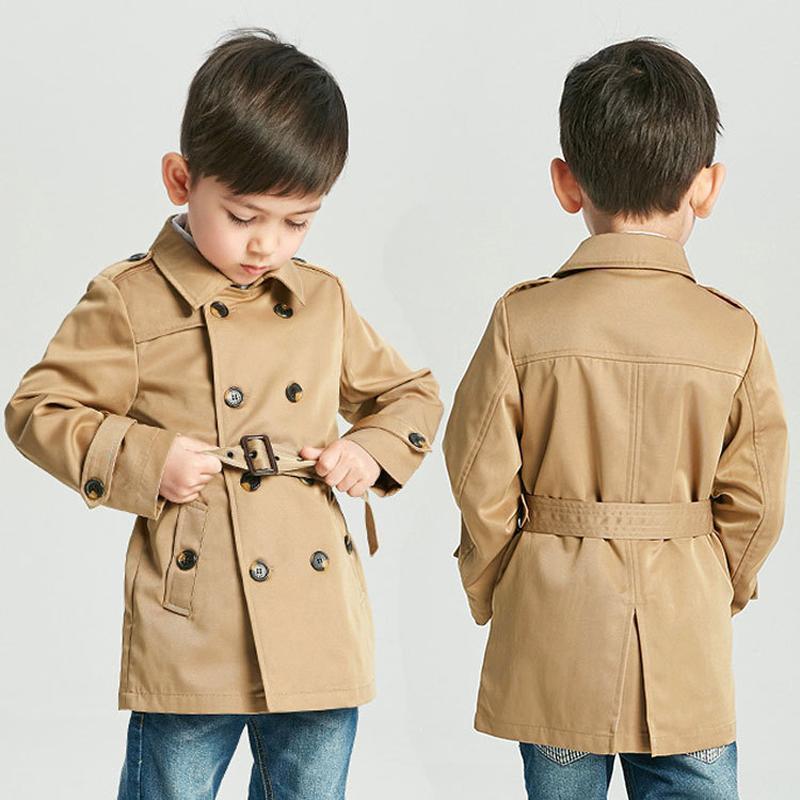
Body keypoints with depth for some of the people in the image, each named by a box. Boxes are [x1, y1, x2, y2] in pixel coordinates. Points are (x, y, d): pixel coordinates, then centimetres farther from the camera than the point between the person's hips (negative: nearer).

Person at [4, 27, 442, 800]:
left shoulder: (325, 301, 10)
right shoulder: (131, 302, -3)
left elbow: (411, 394, 22)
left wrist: (373, 449, 1)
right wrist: (141, 460, -14)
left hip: (321, 644, 4)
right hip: (190, 642, -4)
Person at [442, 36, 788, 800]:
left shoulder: (523, 319, -11)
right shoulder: (734, 334, -9)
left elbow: (482, 481, -6)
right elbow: (754, 504, -3)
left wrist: (492, 594, 11)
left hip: (552, 631, 0)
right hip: (687, 646, 0)